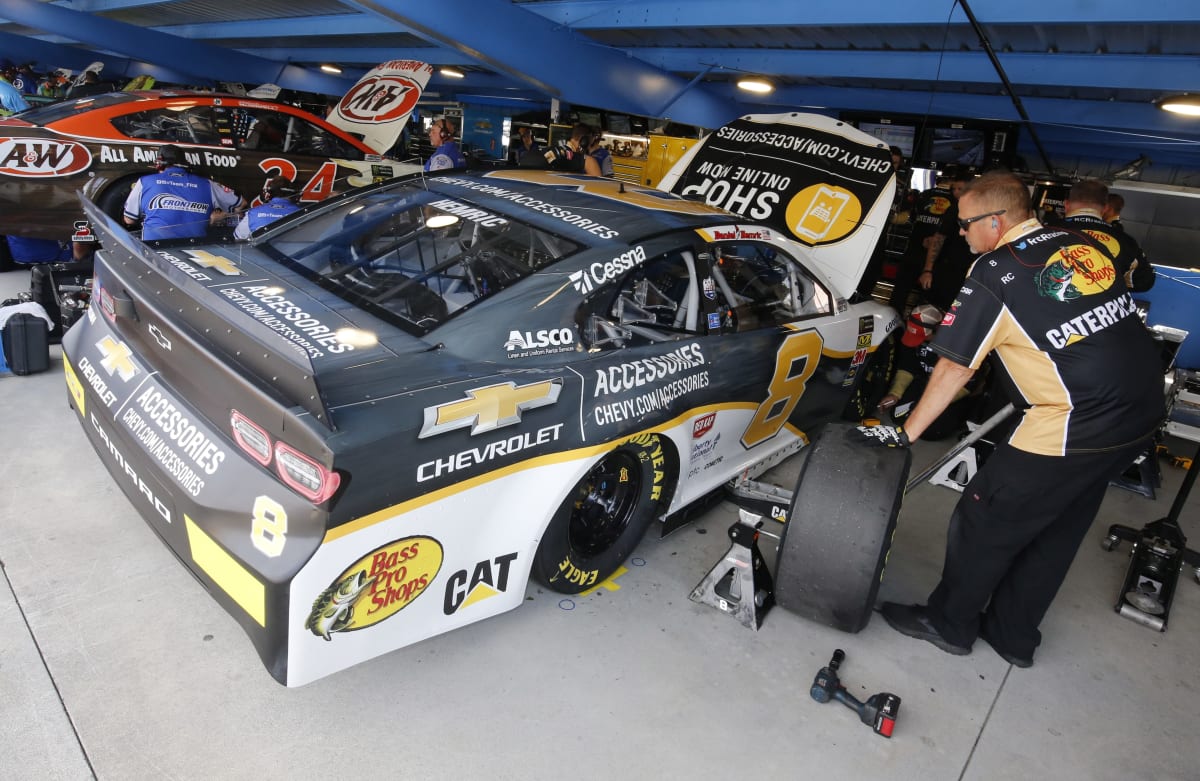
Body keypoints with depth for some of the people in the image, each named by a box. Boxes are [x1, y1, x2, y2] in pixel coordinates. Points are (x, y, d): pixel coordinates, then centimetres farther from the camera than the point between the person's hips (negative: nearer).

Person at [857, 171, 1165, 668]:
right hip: (1142, 416, 8)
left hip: (1078, 428, -8)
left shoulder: (994, 274, -12)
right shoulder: (1085, 246, 8)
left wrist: (905, 434, 0)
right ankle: (1013, 635, 36)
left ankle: (948, 623, 26)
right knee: (1057, 531, 20)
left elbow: (953, 369, -9)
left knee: (984, 520, 8)